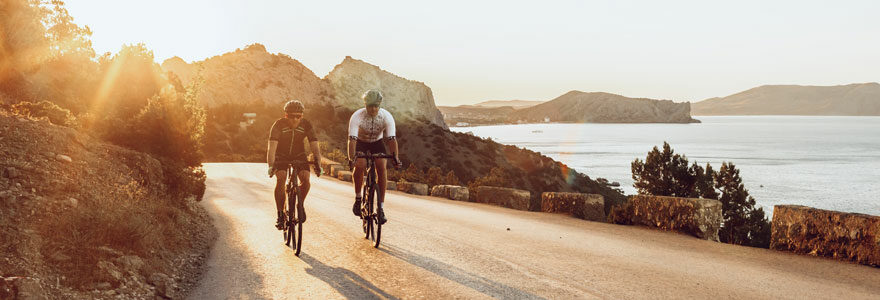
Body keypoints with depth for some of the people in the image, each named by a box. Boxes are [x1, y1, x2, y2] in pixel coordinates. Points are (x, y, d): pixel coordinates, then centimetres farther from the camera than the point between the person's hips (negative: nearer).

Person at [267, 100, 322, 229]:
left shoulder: (306, 125, -20)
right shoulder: (279, 125, -25)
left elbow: (314, 146, -25)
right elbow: (272, 146, -34)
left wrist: (317, 164, -42)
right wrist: (271, 165, -49)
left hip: (299, 155, 1)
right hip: (281, 155, -1)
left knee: (305, 179, -23)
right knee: (280, 179, -26)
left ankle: (300, 204, 5)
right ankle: (280, 214, -16)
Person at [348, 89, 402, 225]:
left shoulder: (387, 117, -26)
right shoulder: (357, 116, -30)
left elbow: (392, 139, -31)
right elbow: (352, 139, -37)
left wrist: (396, 158, -45)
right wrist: (351, 158, -50)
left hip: (377, 143, 1)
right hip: (361, 143, -1)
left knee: (381, 168, -20)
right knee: (359, 166, -27)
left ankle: (381, 208, -15)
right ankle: (358, 198, -5)